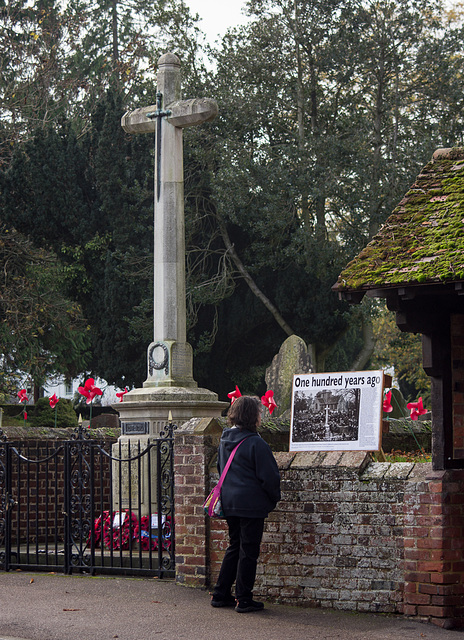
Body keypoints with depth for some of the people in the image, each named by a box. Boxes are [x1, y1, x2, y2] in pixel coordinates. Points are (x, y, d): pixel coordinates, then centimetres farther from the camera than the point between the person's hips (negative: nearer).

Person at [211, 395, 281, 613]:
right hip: (251, 503, -7)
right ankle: (243, 600, 5)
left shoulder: (225, 440, 6)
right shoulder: (255, 443, -17)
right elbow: (269, 476, -14)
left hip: (229, 503, 7)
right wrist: (274, 498, 2)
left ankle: (221, 595, 20)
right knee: (248, 551, 1)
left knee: (234, 548, 18)